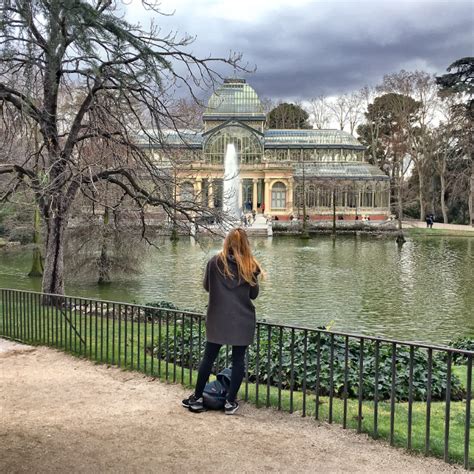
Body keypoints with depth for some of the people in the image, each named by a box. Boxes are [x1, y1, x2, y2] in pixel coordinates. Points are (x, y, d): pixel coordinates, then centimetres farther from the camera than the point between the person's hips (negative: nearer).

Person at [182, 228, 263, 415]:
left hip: (218, 318, 1)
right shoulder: (250, 265, -3)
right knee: (238, 359, 8)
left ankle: (197, 398, 18)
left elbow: (206, 286, 10)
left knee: (208, 357, 10)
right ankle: (230, 401, 11)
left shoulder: (215, 261, -2)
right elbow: (254, 294, 5)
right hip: (242, 319, -1)